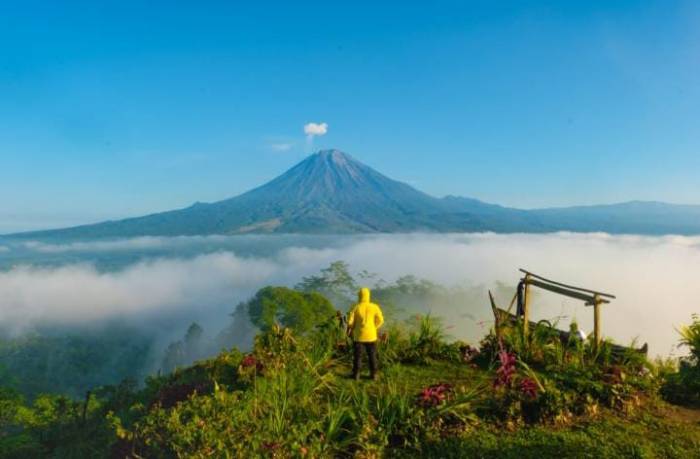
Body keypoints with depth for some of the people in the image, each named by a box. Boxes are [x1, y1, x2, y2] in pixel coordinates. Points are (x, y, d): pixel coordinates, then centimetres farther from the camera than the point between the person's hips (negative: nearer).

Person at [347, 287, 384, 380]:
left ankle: (356, 374, 12)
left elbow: (350, 321, -10)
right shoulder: (374, 307, -6)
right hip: (371, 335, 1)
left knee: (357, 355, 10)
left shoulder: (356, 307, -10)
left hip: (359, 335, -1)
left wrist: (350, 329, 10)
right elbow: (380, 320, -3)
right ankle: (373, 374, 16)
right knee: (372, 355, 14)